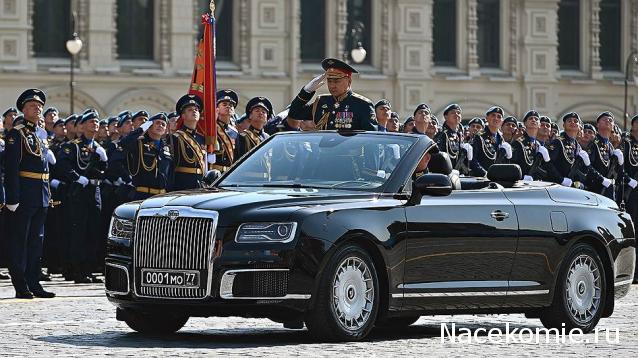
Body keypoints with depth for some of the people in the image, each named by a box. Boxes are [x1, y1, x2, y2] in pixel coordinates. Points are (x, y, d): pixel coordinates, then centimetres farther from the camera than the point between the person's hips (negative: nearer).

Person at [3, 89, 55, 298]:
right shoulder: (16, 134, -7)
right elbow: (11, 169, -14)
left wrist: (48, 195, 17)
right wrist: (12, 198, -20)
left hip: (41, 199, 8)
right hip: (23, 197, -8)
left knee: (36, 240, 10)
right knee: (19, 240, -3)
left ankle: (34, 283, 15)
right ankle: (21, 287, -2)